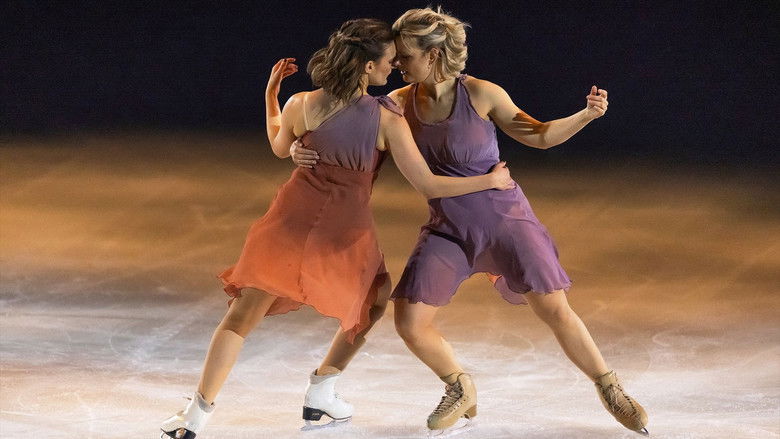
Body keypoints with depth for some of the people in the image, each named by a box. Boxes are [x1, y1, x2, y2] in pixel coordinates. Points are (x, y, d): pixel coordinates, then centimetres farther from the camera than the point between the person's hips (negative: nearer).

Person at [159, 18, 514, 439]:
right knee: (373, 301, 29)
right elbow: (429, 185, -11)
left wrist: (270, 95, 24)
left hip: (291, 221, 1)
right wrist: (492, 180, -1)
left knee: (241, 318, 6)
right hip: (346, 233, -1)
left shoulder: (302, 106, -7)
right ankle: (321, 391, 28)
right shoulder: (387, 120, -13)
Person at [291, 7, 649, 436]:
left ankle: (612, 392, 13)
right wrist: (303, 151, -24)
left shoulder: (480, 94, -14)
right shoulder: (400, 104, -7)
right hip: (448, 230, 3)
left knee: (554, 309, -8)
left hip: (504, 216, -3)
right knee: (410, 324, -6)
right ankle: (461, 392, 22)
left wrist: (586, 115, -19)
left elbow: (539, 135, -3)